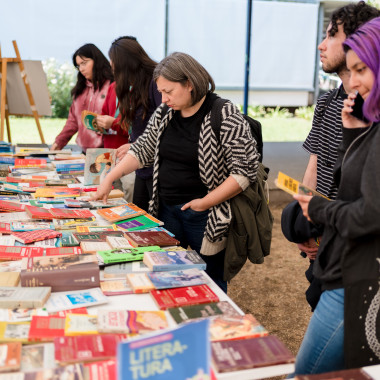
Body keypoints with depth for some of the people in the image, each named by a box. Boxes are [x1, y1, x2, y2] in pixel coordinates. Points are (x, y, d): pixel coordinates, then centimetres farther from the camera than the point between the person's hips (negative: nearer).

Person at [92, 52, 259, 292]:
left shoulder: (226, 117, -14)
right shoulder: (164, 114, 6)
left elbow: (246, 169, -15)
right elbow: (142, 150, 16)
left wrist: (206, 202, -18)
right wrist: (110, 179, 8)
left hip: (204, 216, -6)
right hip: (166, 209, 6)